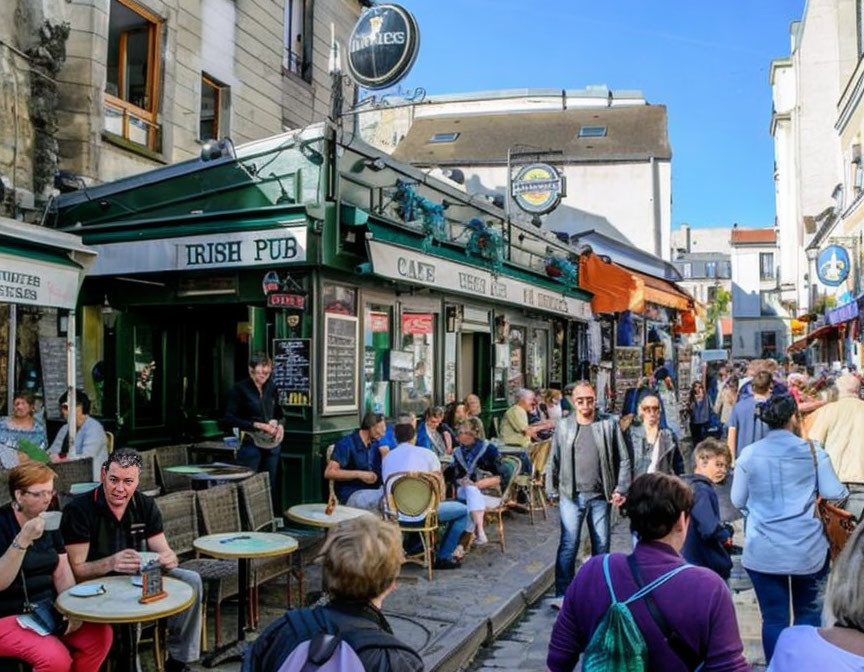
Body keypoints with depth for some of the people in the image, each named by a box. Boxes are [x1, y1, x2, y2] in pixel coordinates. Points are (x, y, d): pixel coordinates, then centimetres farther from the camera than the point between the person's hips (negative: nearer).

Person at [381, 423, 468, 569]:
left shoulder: (387, 457, 12)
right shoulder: (427, 454, 1)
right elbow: (440, 484, 4)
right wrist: (439, 503, 25)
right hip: (420, 514, -6)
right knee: (463, 510, 13)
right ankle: (443, 557, 14)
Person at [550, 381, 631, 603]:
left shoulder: (609, 424, 1)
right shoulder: (563, 427, 3)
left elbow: (623, 459, 3)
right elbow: (555, 461, 9)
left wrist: (621, 489, -4)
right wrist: (555, 488, 4)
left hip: (601, 495, 1)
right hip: (571, 495, -1)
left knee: (601, 545, 11)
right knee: (568, 545, -4)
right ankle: (562, 594, 3)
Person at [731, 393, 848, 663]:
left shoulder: (749, 454, -2)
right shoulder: (813, 451, -5)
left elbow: (737, 500, 4)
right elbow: (834, 494, -2)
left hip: (764, 551, 0)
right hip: (807, 549, 0)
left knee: (773, 618, 7)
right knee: (808, 613, 19)